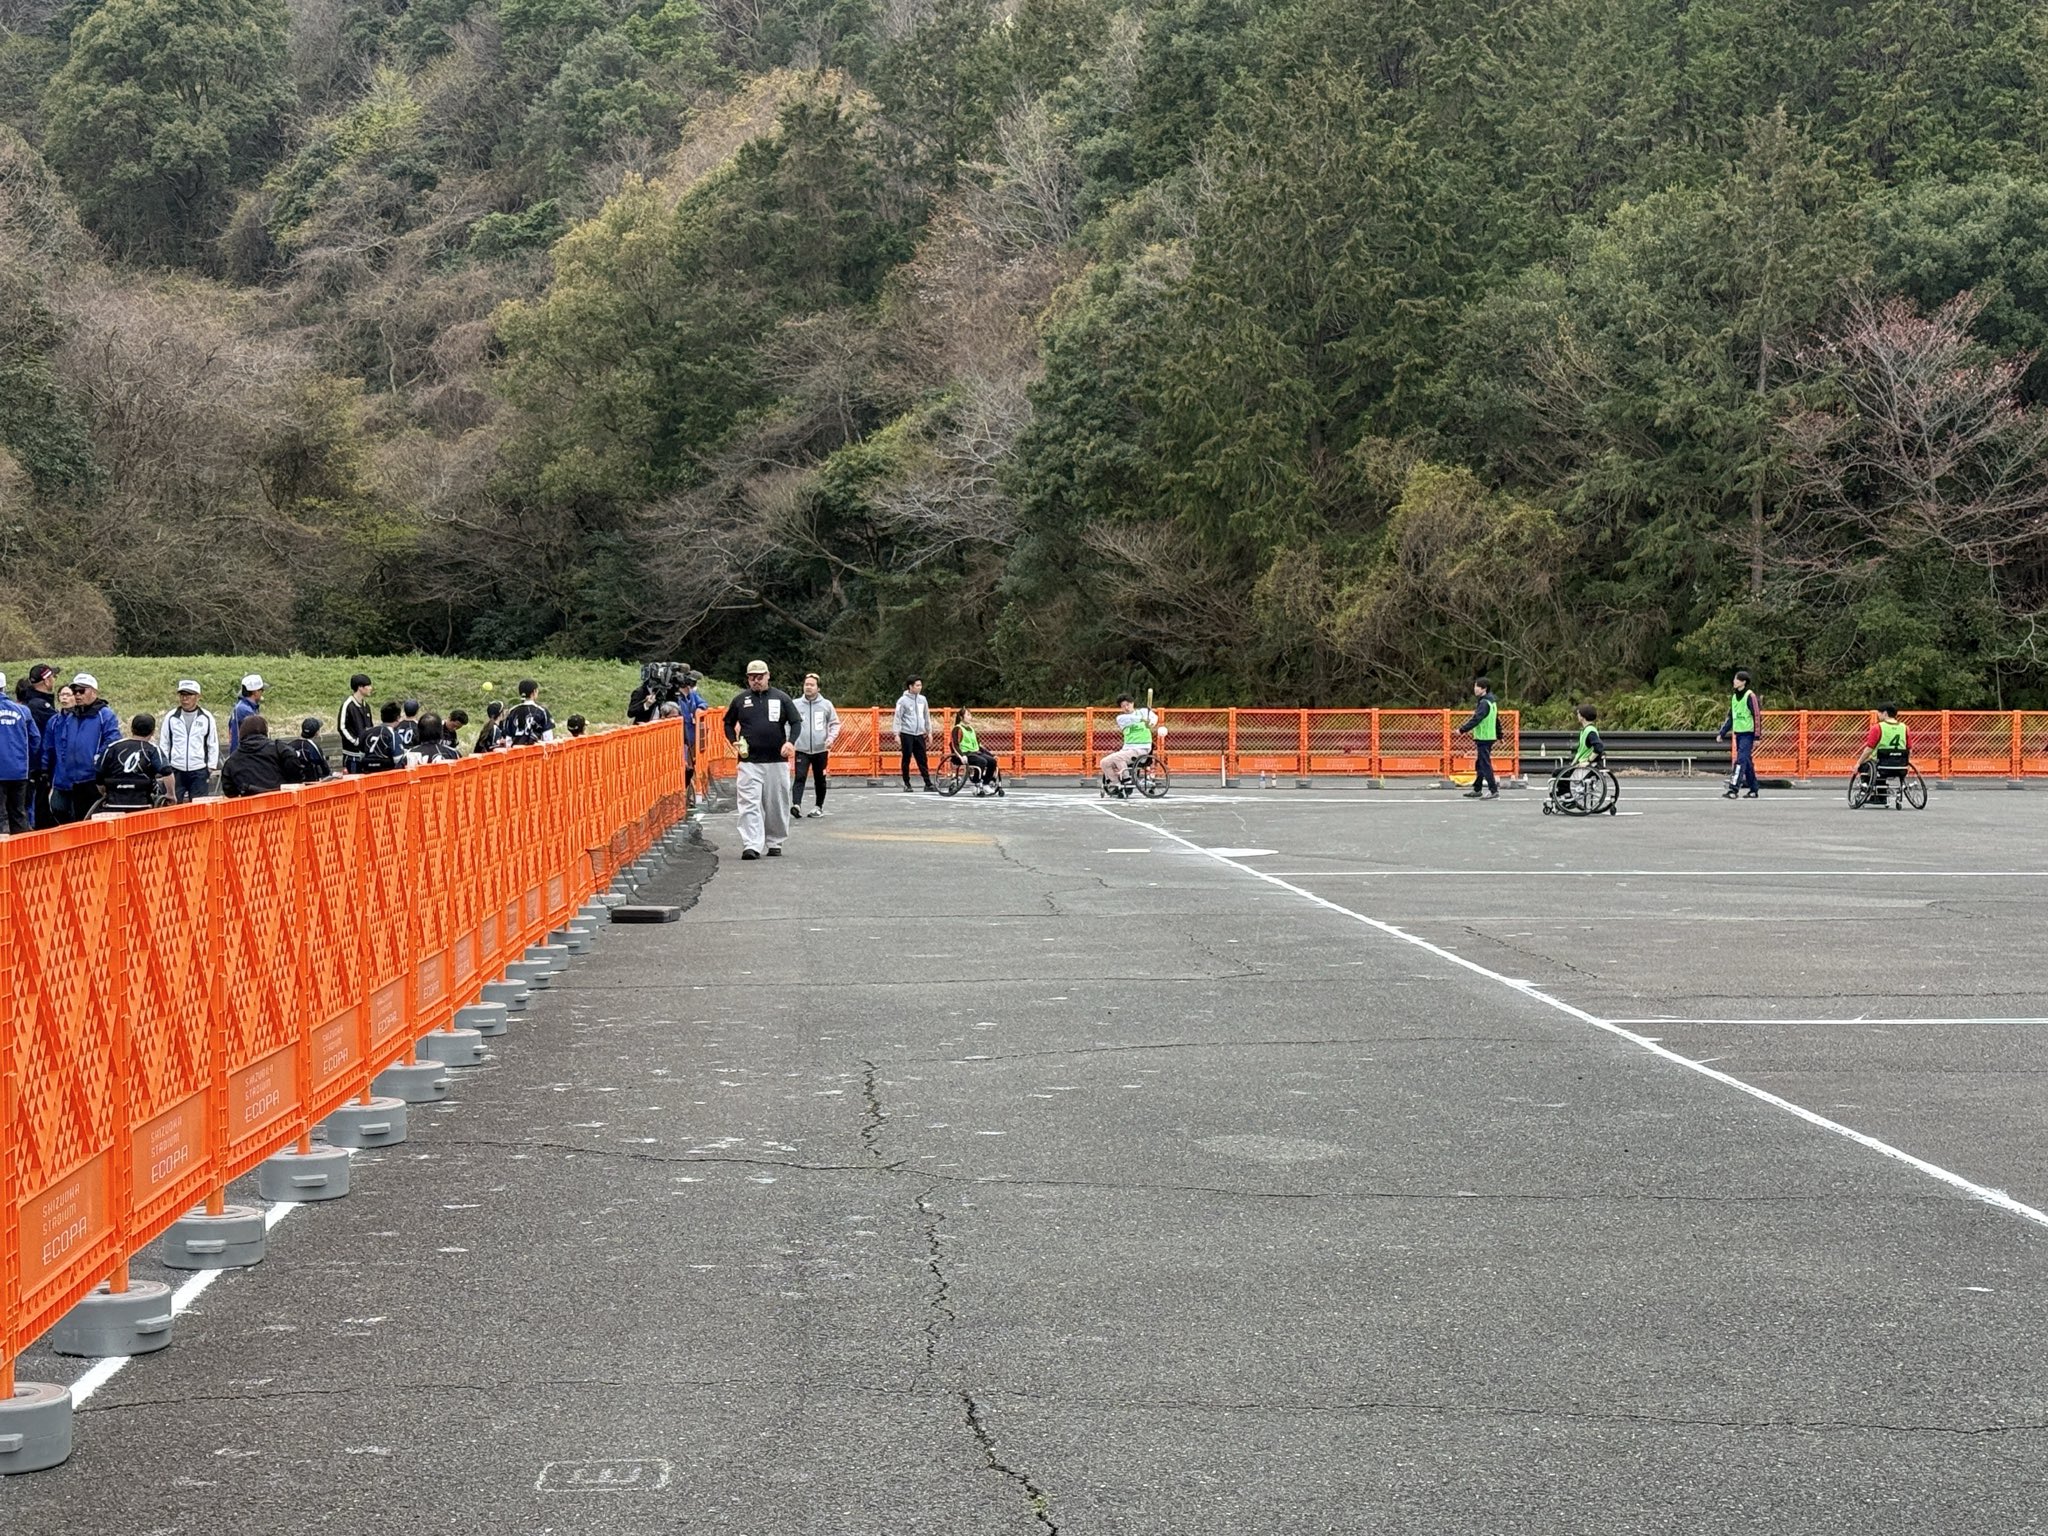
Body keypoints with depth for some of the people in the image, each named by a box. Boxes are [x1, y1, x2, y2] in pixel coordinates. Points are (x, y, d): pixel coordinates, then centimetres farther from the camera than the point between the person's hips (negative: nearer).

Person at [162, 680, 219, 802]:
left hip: (199, 772, -1)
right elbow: (164, 745, 10)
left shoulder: (207, 718, 2)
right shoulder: (170, 717, 4)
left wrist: (211, 768, 2)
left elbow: (213, 745, 7)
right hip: (176, 771, 1)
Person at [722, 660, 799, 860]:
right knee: (750, 804, -11)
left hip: (777, 760, 1)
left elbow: (795, 722, 6)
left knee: (777, 805, 7)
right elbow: (728, 722, 19)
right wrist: (733, 741, 1)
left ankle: (774, 843, 21)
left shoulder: (781, 698, 6)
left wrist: (790, 742, -11)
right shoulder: (740, 699, 8)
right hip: (749, 761, 0)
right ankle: (751, 845, -15)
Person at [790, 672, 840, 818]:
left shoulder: (826, 704, 2)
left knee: (820, 779, 11)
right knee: (800, 777, -15)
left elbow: (835, 723, 7)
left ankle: (819, 806, 24)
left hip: (821, 750, 1)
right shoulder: (796, 704, 1)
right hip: (801, 750, -1)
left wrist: (831, 737, -9)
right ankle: (796, 805, -25)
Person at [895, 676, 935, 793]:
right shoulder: (903, 701, -6)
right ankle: (907, 784, 10)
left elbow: (926, 716, 17)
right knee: (906, 760, 2)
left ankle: (928, 784, 2)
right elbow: (898, 718, -7)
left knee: (923, 761, 3)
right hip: (907, 734, -4)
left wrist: (929, 731, 16)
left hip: (919, 735, 4)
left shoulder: (922, 699, 9)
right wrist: (897, 735, -12)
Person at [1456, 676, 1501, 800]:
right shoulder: (1492, 702, 14)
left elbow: (1476, 719, -26)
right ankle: (1477, 789, 22)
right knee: (1479, 764, 16)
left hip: (1483, 738, -10)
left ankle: (1494, 791, -9)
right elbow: (1497, 720, 22)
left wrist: (1462, 730, -24)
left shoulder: (1484, 703, -17)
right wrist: (1499, 735, 29)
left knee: (1485, 765, -8)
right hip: (1490, 737, 10)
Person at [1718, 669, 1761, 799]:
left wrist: (1757, 737, -15)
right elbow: (1730, 717, 20)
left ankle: (1733, 789, -23)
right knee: (1747, 762, 12)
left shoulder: (1750, 696, -10)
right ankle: (1753, 790, 19)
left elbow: (1757, 716, -12)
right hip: (1738, 733, 8)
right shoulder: (1734, 697, 13)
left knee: (1741, 760, -16)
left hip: (1748, 734, -8)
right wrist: (1722, 734, 15)